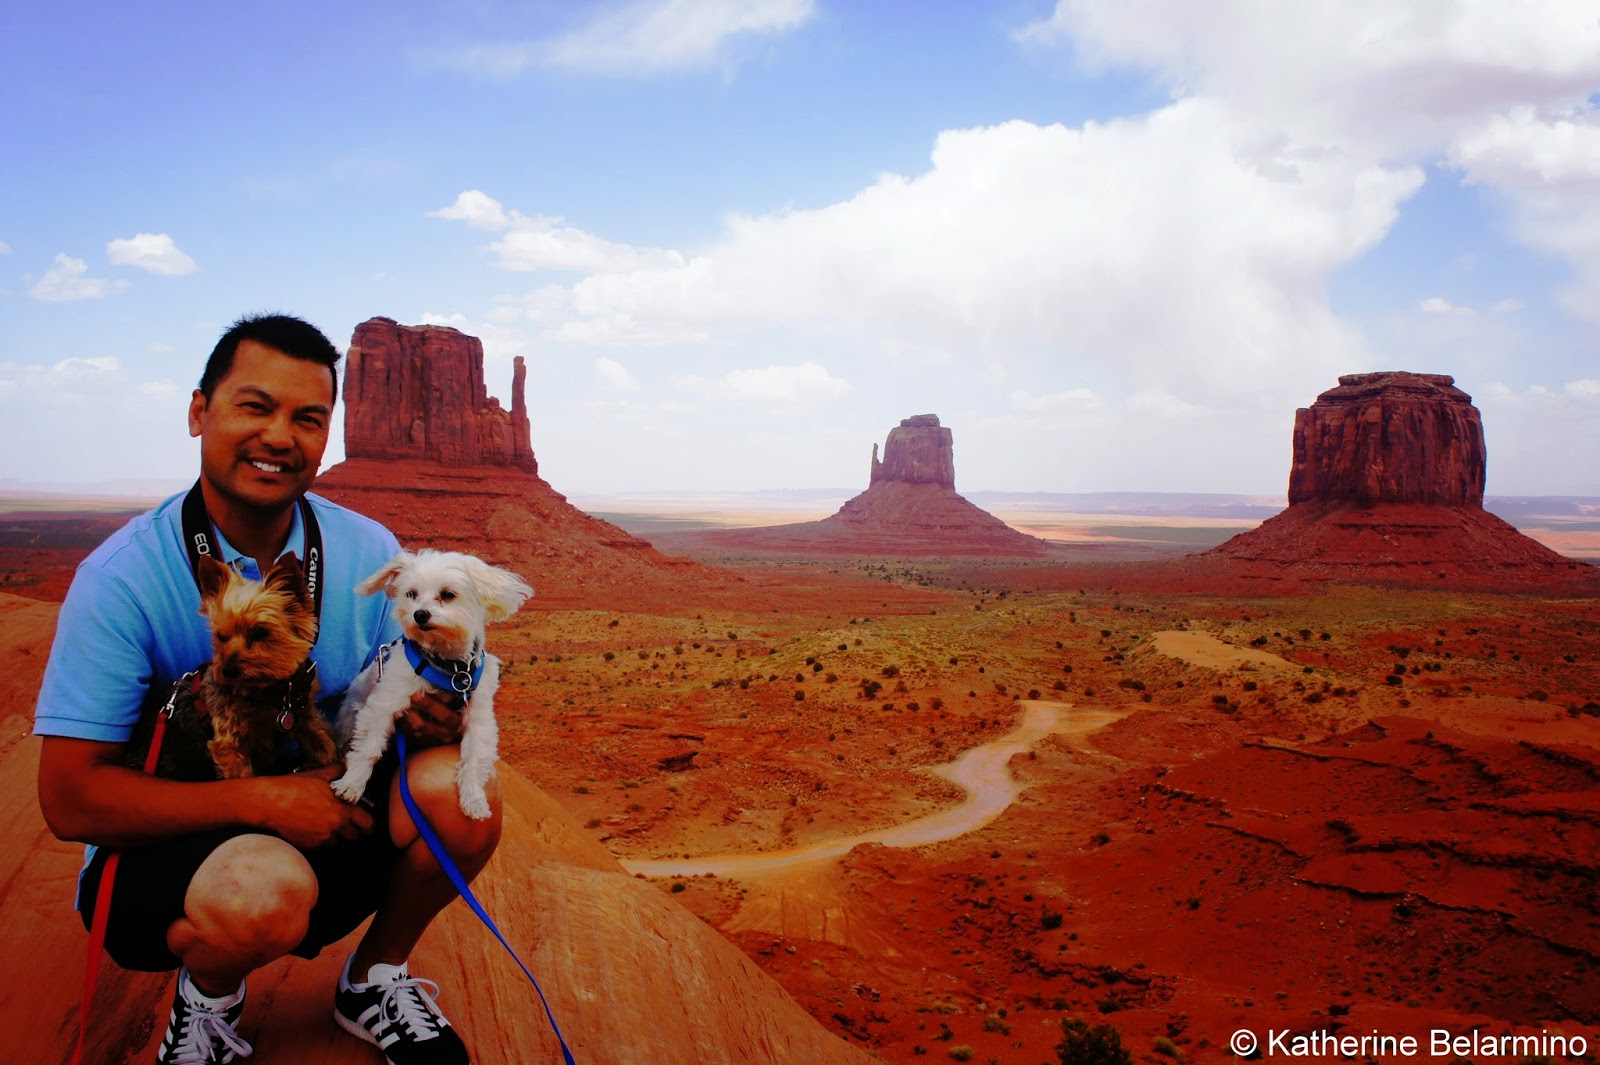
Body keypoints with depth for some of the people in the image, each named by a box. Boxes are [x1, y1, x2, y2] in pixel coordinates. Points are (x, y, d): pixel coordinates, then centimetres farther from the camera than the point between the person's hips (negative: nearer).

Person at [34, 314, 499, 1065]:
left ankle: (373, 980, 7)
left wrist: (429, 711, -26)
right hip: (160, 847, -3)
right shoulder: (123, 577, -17)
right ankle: (207, 997, 3)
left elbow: (399, 704, -1)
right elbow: (70, 798, -18)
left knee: (457, 789, -24)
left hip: (321, 827, 4)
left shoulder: (368, 552, -6)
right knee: (265, 886, -36)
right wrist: (263, 799, -27)